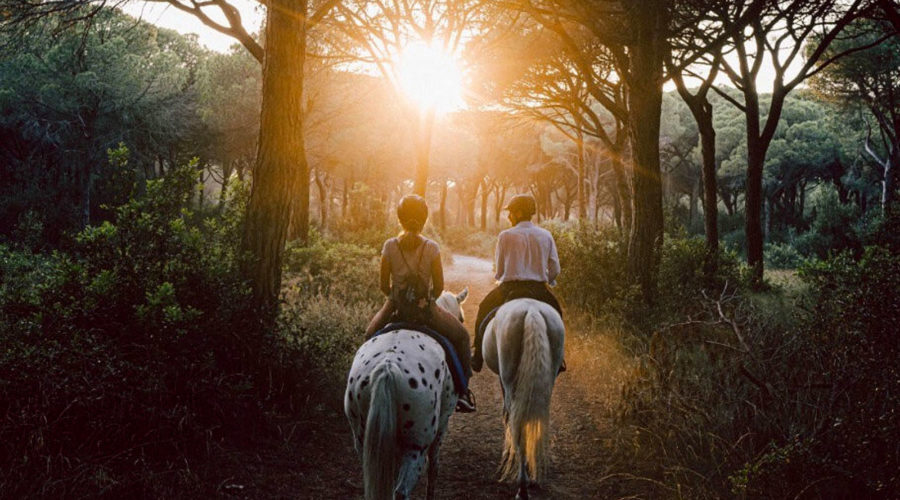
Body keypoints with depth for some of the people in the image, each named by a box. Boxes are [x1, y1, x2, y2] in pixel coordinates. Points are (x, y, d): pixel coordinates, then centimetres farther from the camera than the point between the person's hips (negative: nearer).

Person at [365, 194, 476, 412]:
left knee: (370, 335, 31)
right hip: (426, 310, -1)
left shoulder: (390, 246, -5)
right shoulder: (431, 247, -8)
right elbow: (439, 286, -5)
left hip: (396, 308, 1)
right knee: (461, 336, 22)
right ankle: (462, 390, 19)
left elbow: (384, 285, -1)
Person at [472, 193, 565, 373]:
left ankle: (477, 359, 21)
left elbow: (498, 270, 1)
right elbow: (555, 270, 2)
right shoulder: (546, 235, 2)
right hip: (539, 289, 2)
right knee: (556, 312, 29)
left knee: (484, 309, 22)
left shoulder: (505, 236, -6)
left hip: (510, 288, -2)